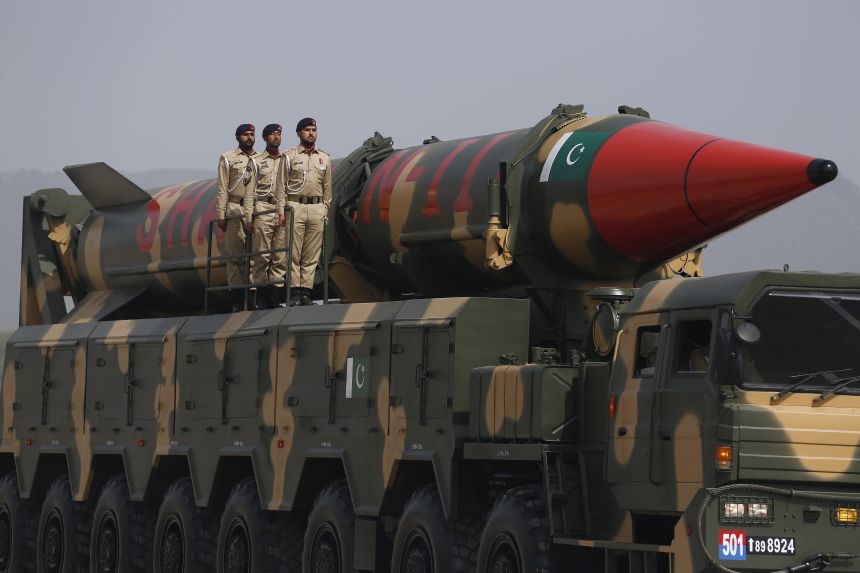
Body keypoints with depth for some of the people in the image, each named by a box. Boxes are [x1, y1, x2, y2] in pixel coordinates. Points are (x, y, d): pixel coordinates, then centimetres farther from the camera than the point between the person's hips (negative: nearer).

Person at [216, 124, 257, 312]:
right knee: (235, 254, -4)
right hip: (234, 210, -3)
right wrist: (221, 215, -5)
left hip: (256, 210, 3)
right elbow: (222, 189, 3)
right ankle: (237, 299, -4)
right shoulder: (228, 159, 8)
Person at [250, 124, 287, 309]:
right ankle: (261, 295, -6)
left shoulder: (286, 160, 17)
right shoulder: (256, 160, 10)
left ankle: (274, 297, -1)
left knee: (281, 256, -3)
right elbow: (250, 190, 5)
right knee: (261, 254, -7)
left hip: (283, 210, 3)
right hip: (263, 209, -3)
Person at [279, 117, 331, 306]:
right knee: (293, 253, -6)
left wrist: (325, 210, 10)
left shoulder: (324, 158, 15)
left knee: (312, 255, 1)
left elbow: (327, 188, 17)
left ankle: (306, 292, 2)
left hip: (317, 208, 3)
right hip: (295, 207, -3)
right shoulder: (289, 156, 6)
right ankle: (294, 292, -7)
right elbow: (281, 186, 3)